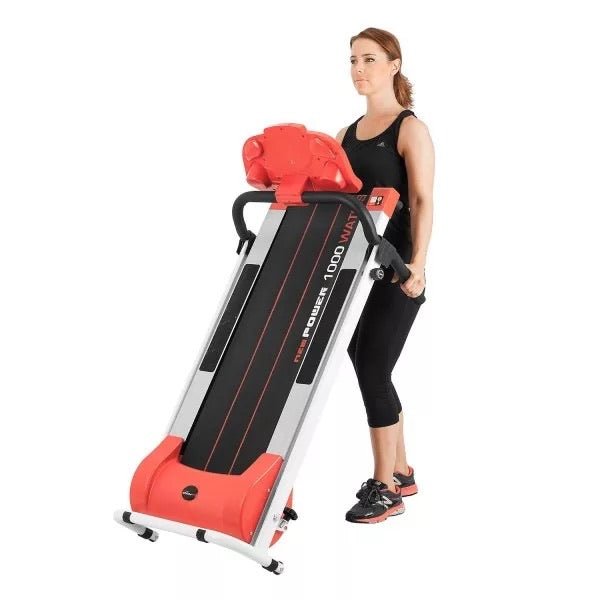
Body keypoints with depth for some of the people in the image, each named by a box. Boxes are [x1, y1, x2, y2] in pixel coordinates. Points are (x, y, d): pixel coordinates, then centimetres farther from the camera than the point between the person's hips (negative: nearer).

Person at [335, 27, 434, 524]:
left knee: (372, 373, -8)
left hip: (393, 270, -7)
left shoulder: (410, 129, -6)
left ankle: (386, 490, 4)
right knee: (370, 372, 11)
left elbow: (422, 203, -15)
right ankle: (401, 473, 26)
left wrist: (417, 265, -25)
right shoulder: (348, 134, 15)